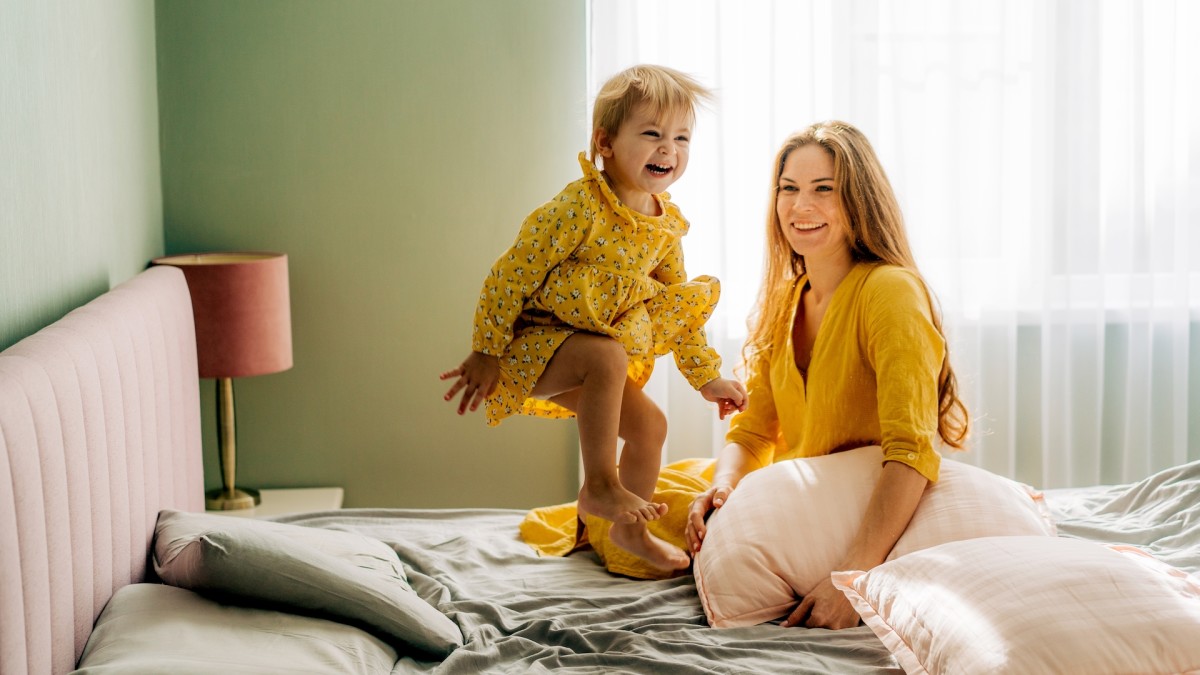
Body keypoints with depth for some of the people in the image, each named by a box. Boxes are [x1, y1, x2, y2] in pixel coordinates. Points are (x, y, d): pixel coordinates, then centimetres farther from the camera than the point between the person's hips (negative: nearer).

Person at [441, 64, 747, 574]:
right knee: (609, 357, -33)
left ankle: (628, 530, 31)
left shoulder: (666, 226, 1)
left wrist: (707, 378, 17)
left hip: (585, 358, 8)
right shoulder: (579, 207, -24)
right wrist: (485, 353, -19)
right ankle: (600, 486, -23)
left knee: (650, 425, 9)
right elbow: (510, 275, -21)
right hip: (529, 346, -8)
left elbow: (676, 311, 15)